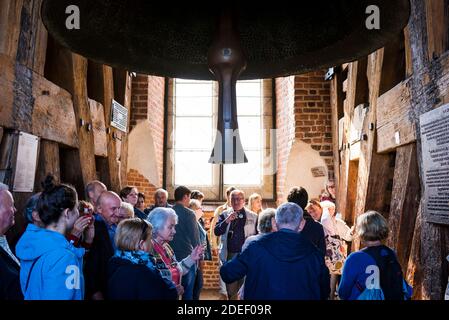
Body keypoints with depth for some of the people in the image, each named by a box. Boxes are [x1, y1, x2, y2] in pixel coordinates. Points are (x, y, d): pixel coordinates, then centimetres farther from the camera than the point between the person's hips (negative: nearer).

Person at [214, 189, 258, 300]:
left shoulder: (253, 216, 1)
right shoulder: (224, 215, 5)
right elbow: (217, 232, -3)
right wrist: (227, 221, -17)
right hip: (230, 255, 2)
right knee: (230, 288, 11)